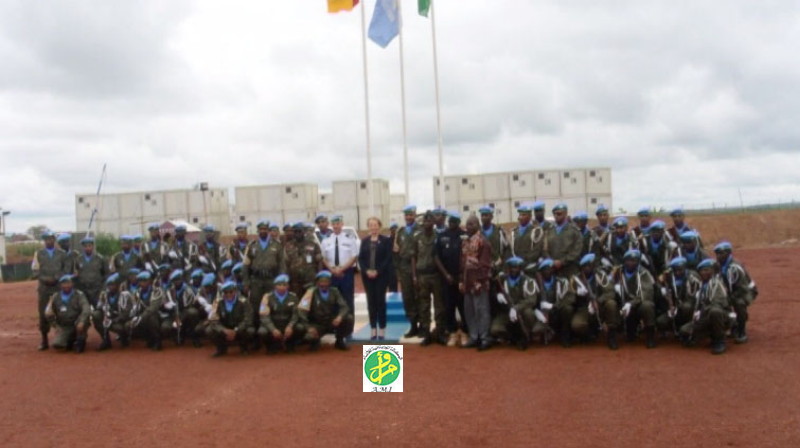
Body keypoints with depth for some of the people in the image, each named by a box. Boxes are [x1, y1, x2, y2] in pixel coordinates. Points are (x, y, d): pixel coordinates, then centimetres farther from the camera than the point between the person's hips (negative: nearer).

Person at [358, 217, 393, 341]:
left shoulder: (386, 240, 1)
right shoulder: (364, 241, 11)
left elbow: (388, 258, -6)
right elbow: (360, 258, 6)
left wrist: (377, 271, -15)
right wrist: (366, 270, -10)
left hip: (381, 275, -3)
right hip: (367, 275, 3)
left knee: (380, 300, -2)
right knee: (371, 301, 5)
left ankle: (382, 329, 4)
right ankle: (373, 329, 10)